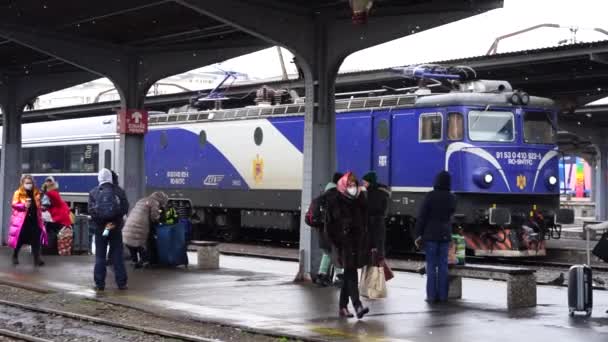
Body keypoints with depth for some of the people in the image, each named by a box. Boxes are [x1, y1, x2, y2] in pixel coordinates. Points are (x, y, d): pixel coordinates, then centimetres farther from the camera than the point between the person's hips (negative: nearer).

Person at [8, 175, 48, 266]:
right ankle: (15, 257, 21)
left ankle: (37, 259, 0)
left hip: (34, 220, 3)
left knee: (36, 240, -2)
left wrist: (42, 207, 5)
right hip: (21, 220, -3)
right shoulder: (18, 193, -3)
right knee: (19, 239, 3)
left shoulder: (36, 193, 11)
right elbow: (14, 204, -10)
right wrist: (24, 205, -22)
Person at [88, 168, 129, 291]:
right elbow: (125, 208, -8)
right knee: (117, 256, 6)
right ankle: (121, 283, 6)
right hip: (116, 227, 0)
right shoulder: (119, 191, -2)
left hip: (99, 227, 0)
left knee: (100, 256, 7)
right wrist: (115, 222, -8)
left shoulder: (93, 192, -2)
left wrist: (100, 223, -7)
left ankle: (100, 284, 6)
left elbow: (91, 211, -8)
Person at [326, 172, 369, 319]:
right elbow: (331, 224, -6)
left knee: (349, 275, 11)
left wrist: (365, 245, 11)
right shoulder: (335, 201, -4)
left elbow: (365, 224, 15)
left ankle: (343, 307, 20)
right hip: (343, 244, -5)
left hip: (357, 243, 6)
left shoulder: (360, 201, 11)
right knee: (351, 274, -14)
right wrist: (335, 243, -12)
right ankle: (358, 306, -21)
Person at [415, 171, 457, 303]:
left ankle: (432, 295, 0)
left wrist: (418, 234, -5)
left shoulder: (431, 195, -11)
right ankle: (443, 295, 7)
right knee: (443, 265, 7)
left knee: (431, 265, 1)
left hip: (430, 234, -3)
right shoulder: (452, 198, 3)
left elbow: (422, 216, -10)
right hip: (445, 234, 4)